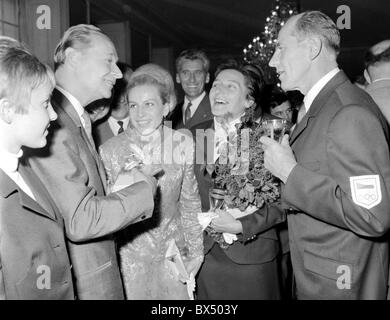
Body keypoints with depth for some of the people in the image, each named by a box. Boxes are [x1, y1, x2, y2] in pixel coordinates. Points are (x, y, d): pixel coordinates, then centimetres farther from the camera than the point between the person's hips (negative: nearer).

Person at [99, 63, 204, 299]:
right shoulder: (110, 150, -13)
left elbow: (190, 202, 1)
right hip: (129, 253, -1)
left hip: (172, 252, 1)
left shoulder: (183, 144, -10)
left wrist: (196, 251, 3)